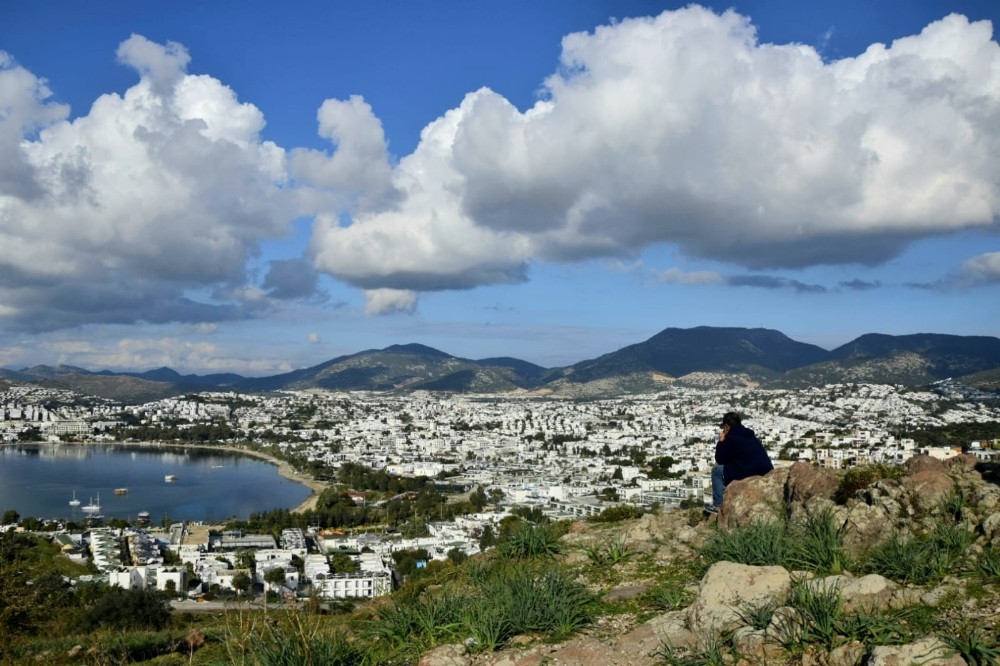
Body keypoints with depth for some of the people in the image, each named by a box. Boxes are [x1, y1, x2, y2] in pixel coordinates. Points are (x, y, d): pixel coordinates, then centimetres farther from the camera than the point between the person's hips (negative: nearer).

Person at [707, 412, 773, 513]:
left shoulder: (731, 438, -7)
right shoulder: (750, 436, 18)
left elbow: (720, 460, 3)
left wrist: (721, 442, 13)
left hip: (752, 476, -9)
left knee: (716, 470, 10)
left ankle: (717, 505, 11)